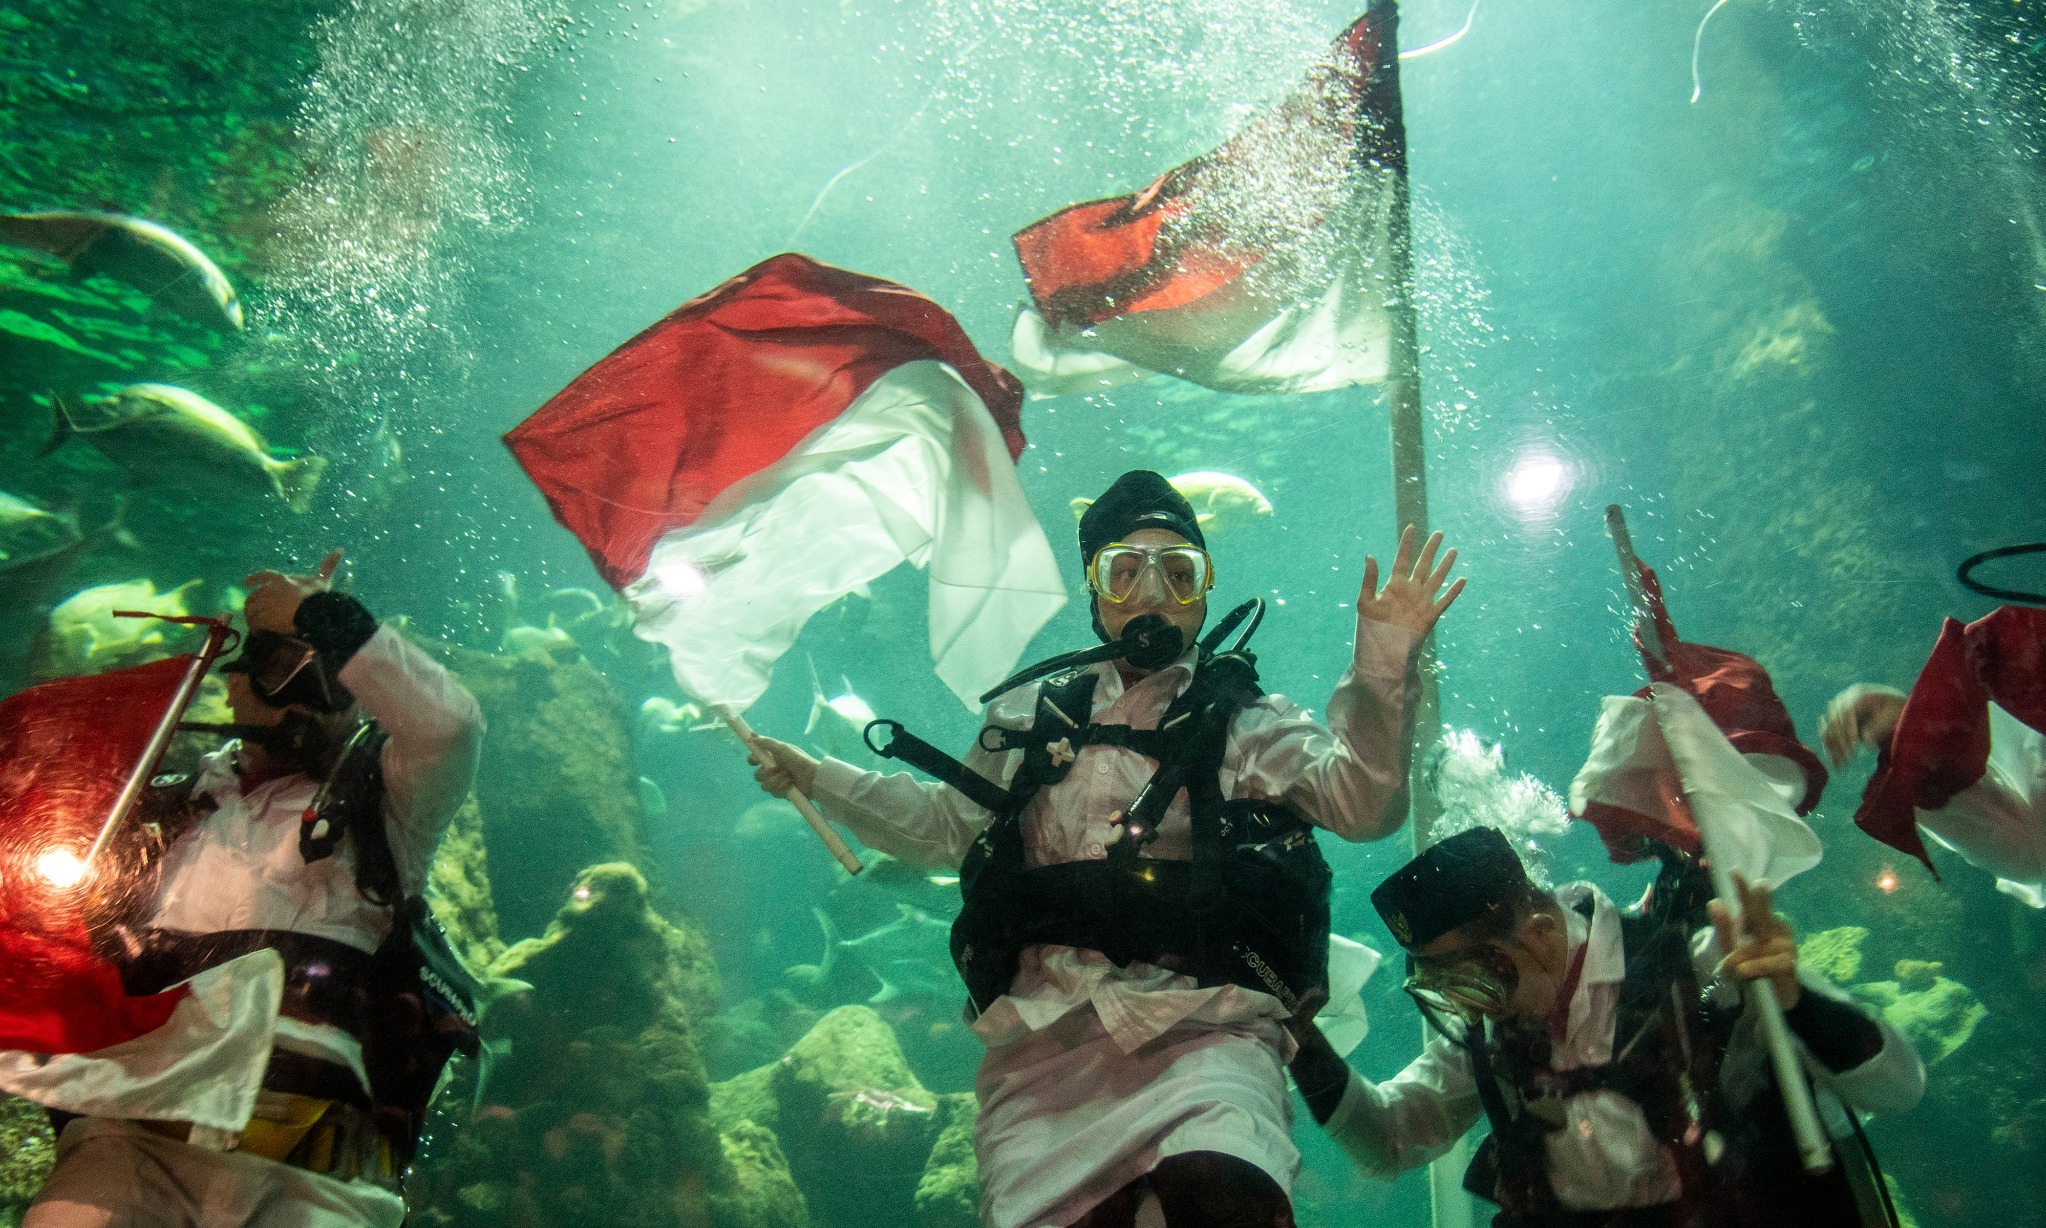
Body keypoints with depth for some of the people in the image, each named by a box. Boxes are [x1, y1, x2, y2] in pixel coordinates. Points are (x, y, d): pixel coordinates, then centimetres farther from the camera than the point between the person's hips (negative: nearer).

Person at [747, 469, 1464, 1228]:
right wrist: (814, 778, 31)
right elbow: (945, 825, 33)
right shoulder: (1034, 717, 22)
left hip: (1203, 1031, -3)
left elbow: (1362, 802, -3)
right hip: (1039, 1040, 3)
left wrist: (1384, 659, -17)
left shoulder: (1246, 721, 13)